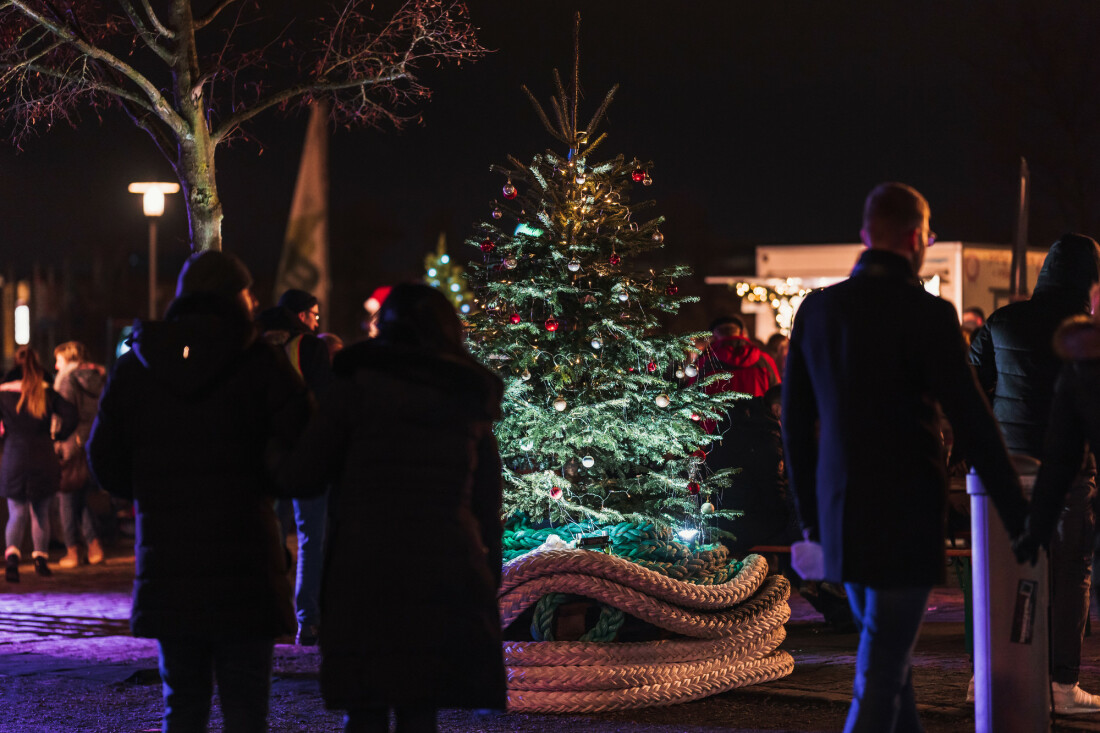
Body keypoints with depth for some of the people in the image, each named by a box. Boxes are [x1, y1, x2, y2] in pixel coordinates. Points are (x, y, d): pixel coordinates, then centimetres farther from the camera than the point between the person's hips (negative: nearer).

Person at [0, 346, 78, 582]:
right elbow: (70, 414, -8)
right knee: (41, 513, 14)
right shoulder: (47, 393, 0)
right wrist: (58, 435, 6)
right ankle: (40, 558, 16)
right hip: (43, 462, 1)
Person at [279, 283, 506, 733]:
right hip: (448, 575, 3)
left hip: (366, 574, -3)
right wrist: (488, 583, 16)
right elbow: (488, 505, 13)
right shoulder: (470, 400, 12)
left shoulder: (358, 385, 0)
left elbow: (299, 475, -3)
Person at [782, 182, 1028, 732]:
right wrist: (1017, 514, -6)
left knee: (887, 650, 21)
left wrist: (809, 512, 18)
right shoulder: (927, 314, -13)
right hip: (905, 515, -6)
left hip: (841, 516, 6)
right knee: (882, 669, 0)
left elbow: (795, 419, 10)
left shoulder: (816, 309, 4)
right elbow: (973, 422, -13)